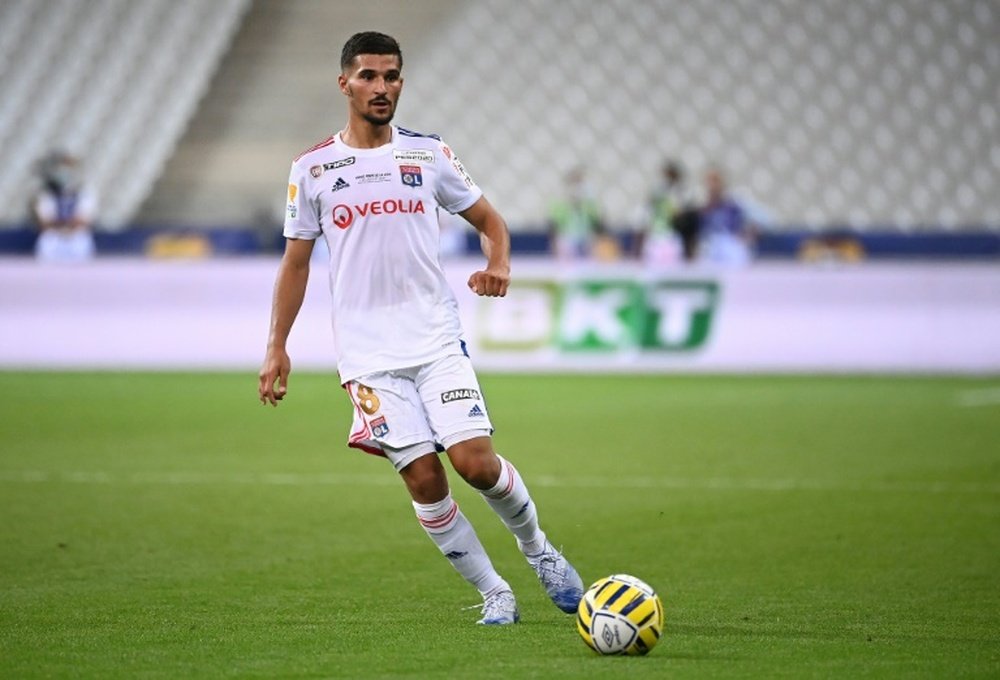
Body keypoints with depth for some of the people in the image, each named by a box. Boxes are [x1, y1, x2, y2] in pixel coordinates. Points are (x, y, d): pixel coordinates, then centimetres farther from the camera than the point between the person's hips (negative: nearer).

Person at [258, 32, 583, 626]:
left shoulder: (428, 153, 6)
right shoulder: (313, 169, 4)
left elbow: (490, 221, 14)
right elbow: (296, 262, 12)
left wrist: (499, 265, -8)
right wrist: (277, 348, 6)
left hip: (438, 339, 0)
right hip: (369, 355, 0)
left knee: (476, 461, -12)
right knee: (423, 477, -8)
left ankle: (538, 548, 15)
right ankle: (494, 593, 5)